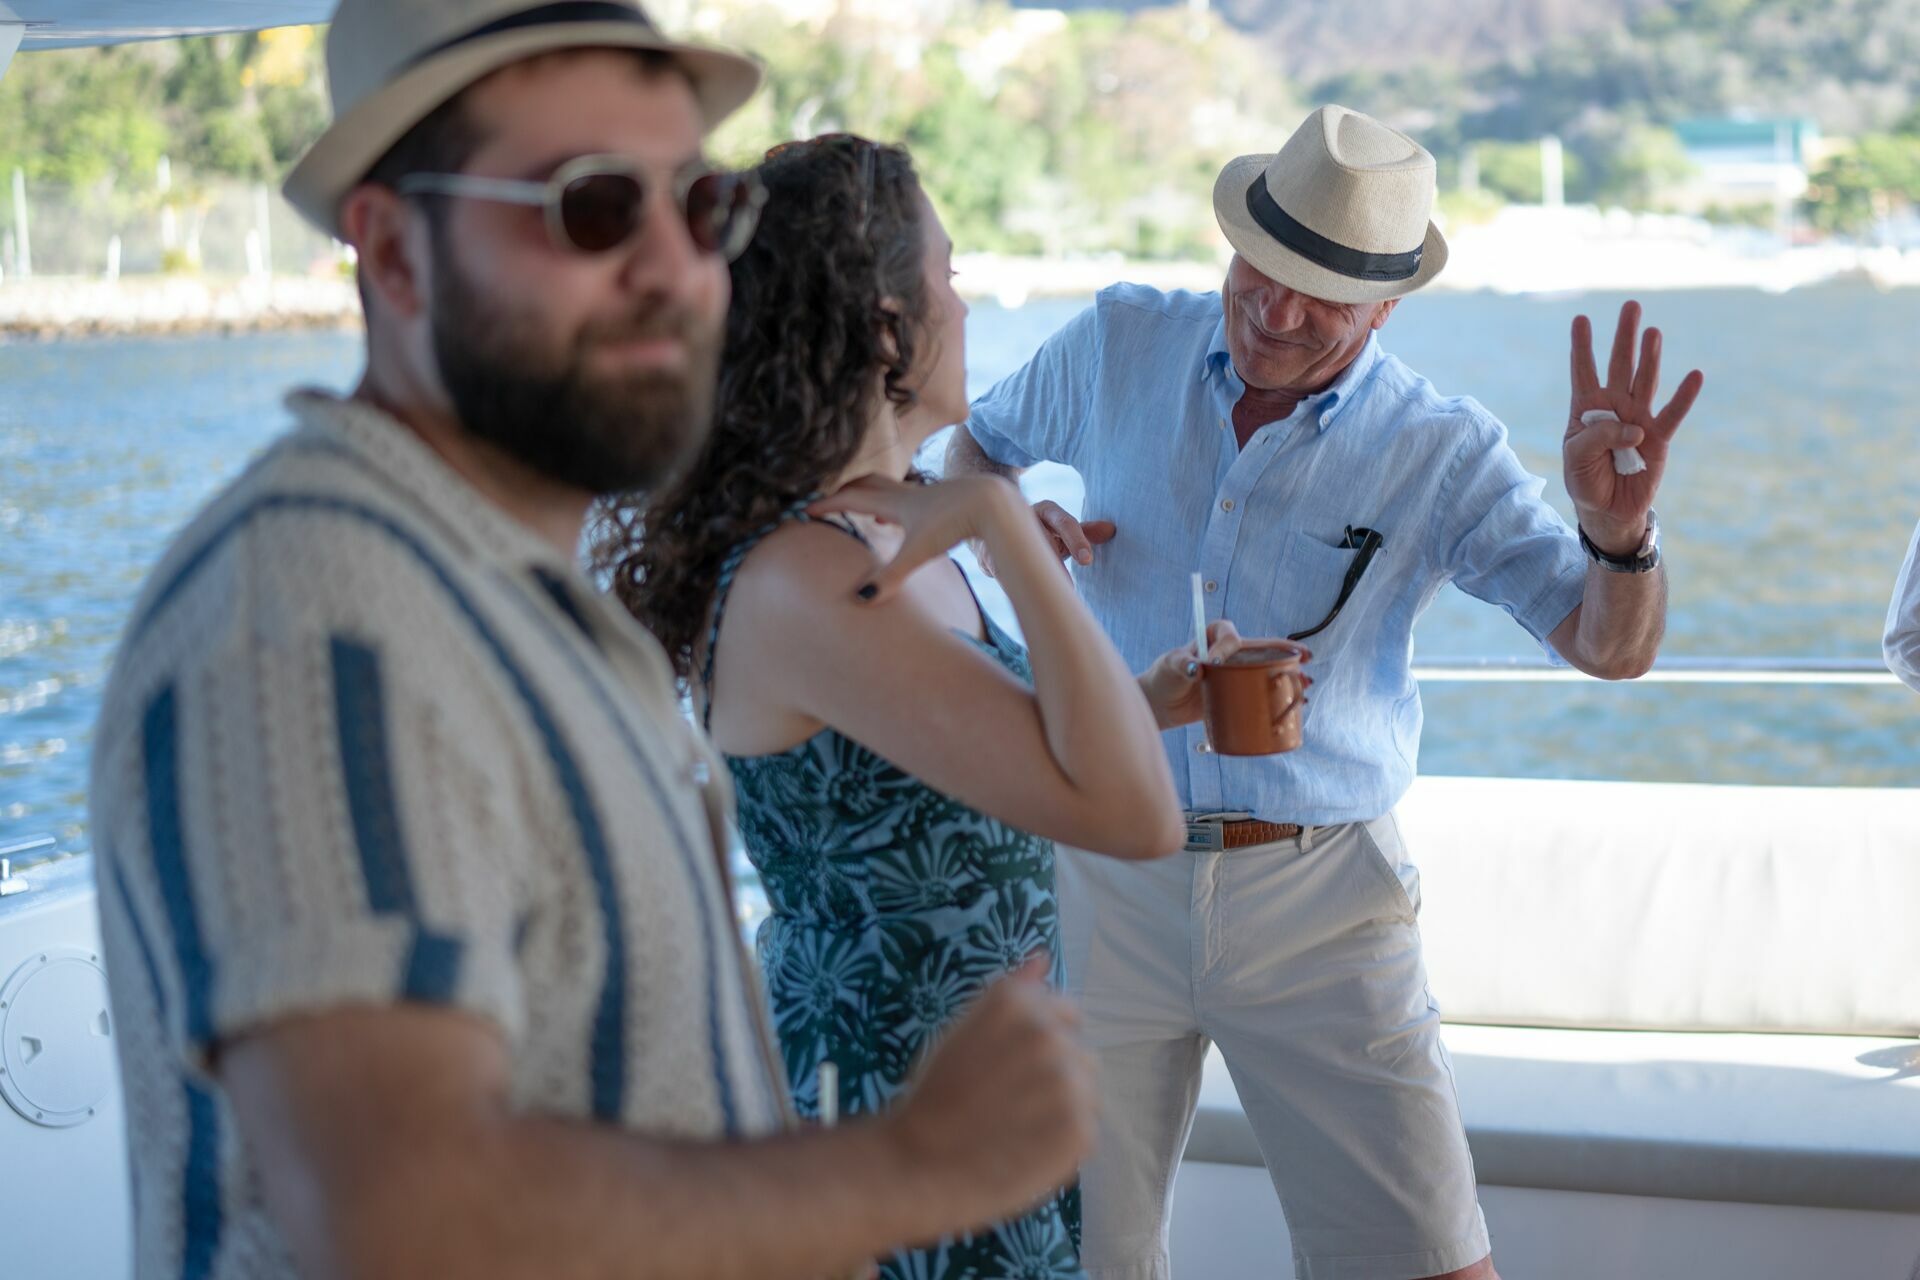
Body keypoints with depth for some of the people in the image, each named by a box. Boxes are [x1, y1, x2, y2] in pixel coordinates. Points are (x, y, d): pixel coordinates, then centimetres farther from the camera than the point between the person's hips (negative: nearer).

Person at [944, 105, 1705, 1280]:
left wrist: (1619, 527, -30)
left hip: (1319, 897, -1)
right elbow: (975, 446, 17)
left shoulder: (1443, 452, -6)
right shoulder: (1117, 346, -1)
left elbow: (1613, 647, -8)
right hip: (1106, 880, 2)